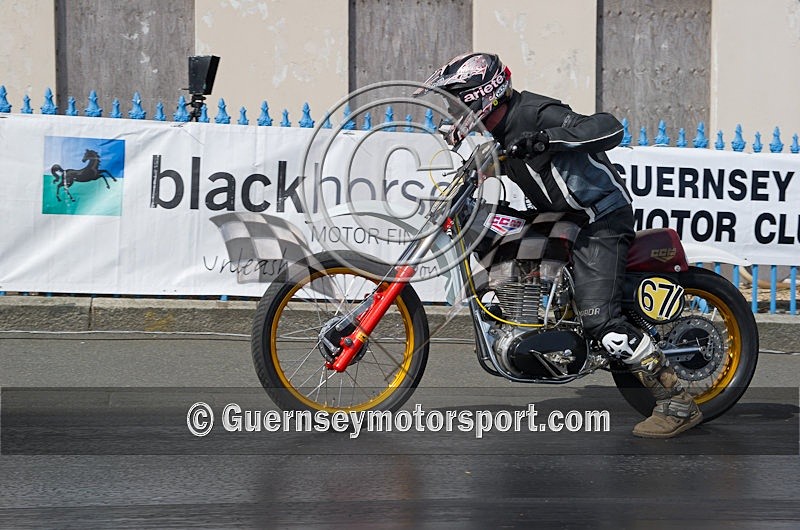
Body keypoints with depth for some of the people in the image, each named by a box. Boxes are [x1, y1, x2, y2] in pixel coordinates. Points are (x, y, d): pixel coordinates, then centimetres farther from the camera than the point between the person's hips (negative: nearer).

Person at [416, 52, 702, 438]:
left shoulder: (535, 114, -19)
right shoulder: (501, 130, 10)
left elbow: (609, 128, -30)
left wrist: (548, 138, -38)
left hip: (601, 218, -10)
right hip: (561, 218, 10)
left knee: (600, 320, -21)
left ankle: (677, 403, -18)